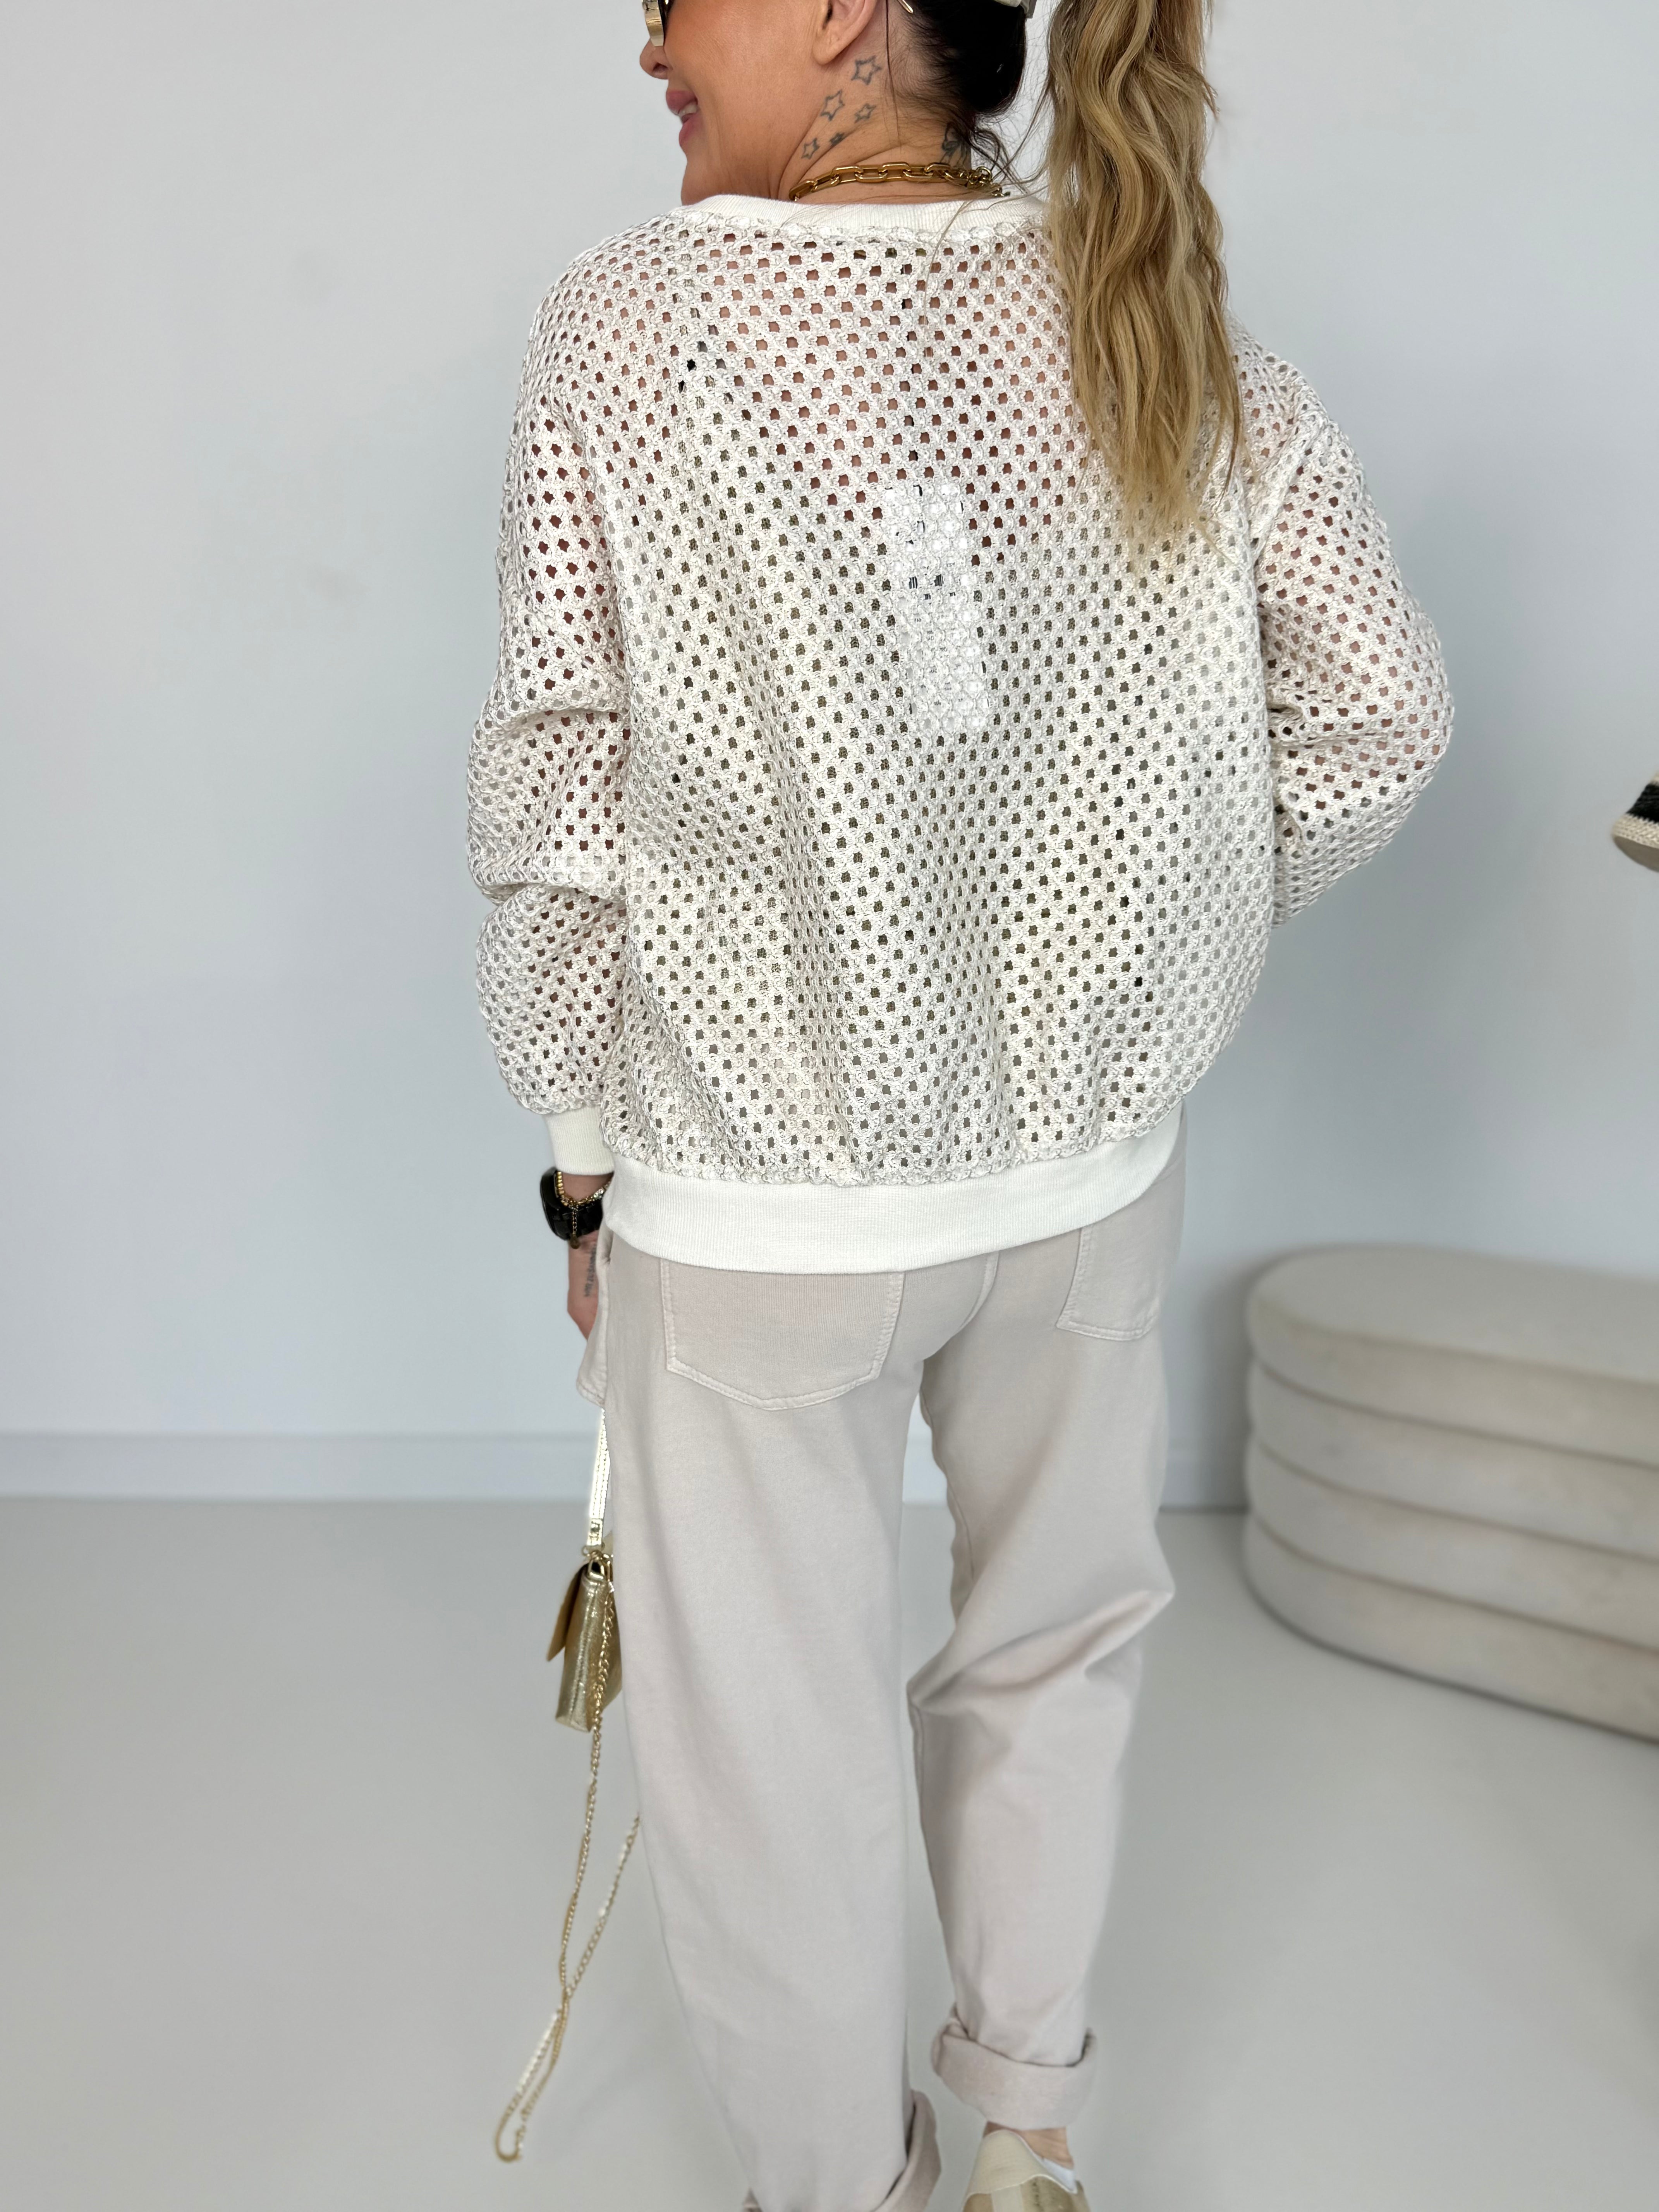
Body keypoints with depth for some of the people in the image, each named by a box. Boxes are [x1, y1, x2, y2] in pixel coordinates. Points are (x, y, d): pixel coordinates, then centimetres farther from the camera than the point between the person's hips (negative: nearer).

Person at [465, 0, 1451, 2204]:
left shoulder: (628, 325, -11)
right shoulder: (1174, 322, -2)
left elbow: (565, 802, -10)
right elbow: (1384, 711, 0)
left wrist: (588, 1155, 1)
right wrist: (1142, 936, 11)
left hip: (752, 1207, -3)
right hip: (1084, 1170, 4)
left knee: (770, 1743, 16)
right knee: (1060, 1640, 26)